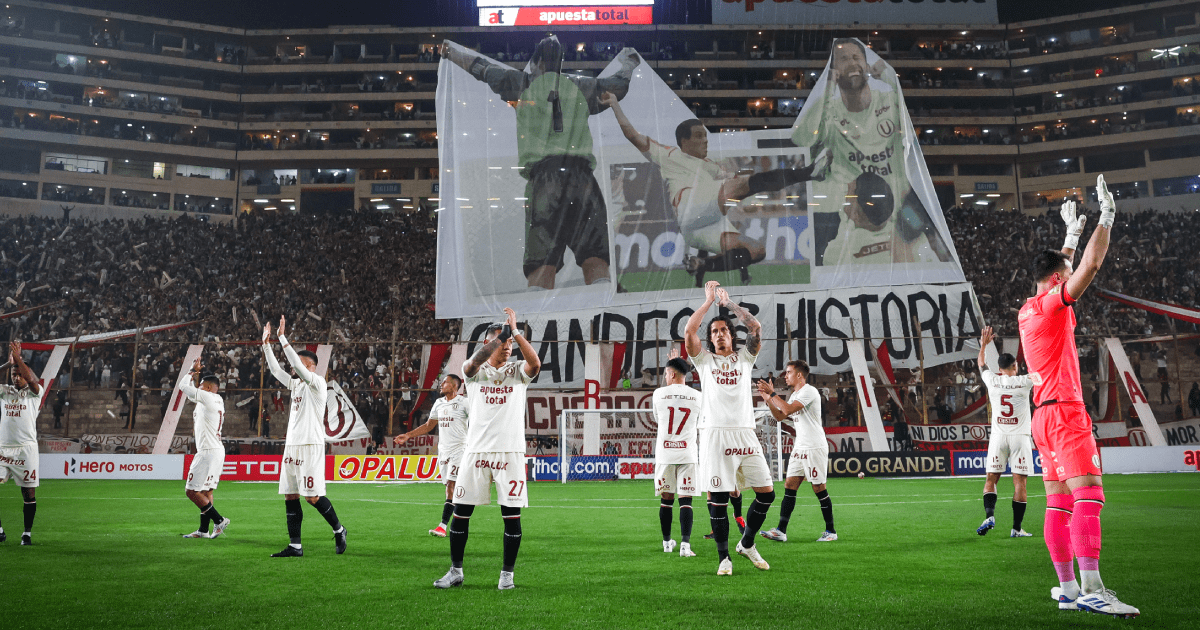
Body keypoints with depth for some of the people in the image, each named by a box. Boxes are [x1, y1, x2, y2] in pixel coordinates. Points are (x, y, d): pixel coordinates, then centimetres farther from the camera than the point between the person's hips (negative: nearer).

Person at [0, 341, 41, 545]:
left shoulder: (34, 393, 5)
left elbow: (32, 380, -16)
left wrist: (18, 358, -14)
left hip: (26, 448, -3)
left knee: (29, 492, -1)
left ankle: (27, 533, 10)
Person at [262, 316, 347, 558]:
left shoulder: (317, 383, -7)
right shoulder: (296, 384, 17)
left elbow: (298, 364, -19)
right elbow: (275, 370, 22)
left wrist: (282, 338, -18)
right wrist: (267, 344, 16)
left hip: (310, 446, -8)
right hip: (292, 445, 9)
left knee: (313, 496, -9)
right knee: (290, 496, 4)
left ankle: (339, 531, 11)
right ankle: (295, 546, 8)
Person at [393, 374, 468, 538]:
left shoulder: (463, 403, -7)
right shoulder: (438, 403, 15)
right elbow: (428, 425, 23)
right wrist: (407, 436, 18)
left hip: (459, 449, -7)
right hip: (443, 450, 7)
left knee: (451, 485, -14)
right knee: (449, 487, 8)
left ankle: (442, 526, -18)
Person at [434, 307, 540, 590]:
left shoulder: (517, 371, 7)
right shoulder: (475, 371, 6)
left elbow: (535, 363, -16)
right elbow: (475, 362, -20)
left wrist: (515, 331, -18)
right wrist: (501, 334, -22)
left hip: (510, 452, 0)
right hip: (476, 450, 0)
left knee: (512, 515, 0)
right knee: (461, 512, 5)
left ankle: (507, 573, 15)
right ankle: (456, 570, 21)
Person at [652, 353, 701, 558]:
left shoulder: (659, 393, -1)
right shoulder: (697, 396, 2)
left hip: (664, 454, 0)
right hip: (687, 454, 0)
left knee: (666, 499, 10)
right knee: (685, 500, -2)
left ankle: (667, 543, 20)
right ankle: (685, 544, -12)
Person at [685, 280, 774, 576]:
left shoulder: (745, 357, 15)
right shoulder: (704, 360, 11)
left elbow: (756, 327, 2)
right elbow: (689, 331, -4)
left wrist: (728, 301, 9)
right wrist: (709, 300, 4)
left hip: (745, 433, 3)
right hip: (715, 434, -2)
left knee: (767, 492, 2)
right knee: (717, 499, -4)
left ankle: (747, 543, 22)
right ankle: (724, 557, 9)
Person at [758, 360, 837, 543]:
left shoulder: (809, 391, -12)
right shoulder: (795, 395, 18)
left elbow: (789, 409, -22)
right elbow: (780, 416, 18)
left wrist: (773, 393, -15)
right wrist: (767, 398, 9)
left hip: (815, 447, -9)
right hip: (800, 447, 9)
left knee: (819, 488, -3)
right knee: (789, 485, 2)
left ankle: (831, 531, 8)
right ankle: (781, 531, 0)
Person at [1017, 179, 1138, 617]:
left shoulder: (1028, 309, 18)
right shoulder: (1052, 303, -7)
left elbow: (1064, 268, 35)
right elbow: (1091, 265, -11)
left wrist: (1073, 232, 41)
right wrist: (1106, 215, -1)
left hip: (1045, 417, 10)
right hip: (1065, 412, -10)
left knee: (1059, 504, 6)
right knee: (1089, 496, -15)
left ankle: (1068, 589, 7)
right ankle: (1091, 588, -22)